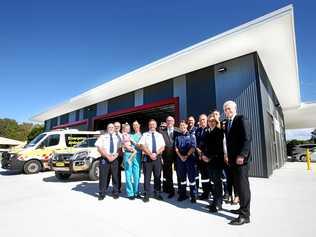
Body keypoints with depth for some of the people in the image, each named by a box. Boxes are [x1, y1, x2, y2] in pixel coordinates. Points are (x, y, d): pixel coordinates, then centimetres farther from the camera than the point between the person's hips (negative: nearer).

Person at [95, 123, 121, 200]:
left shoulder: (117, 138, 13)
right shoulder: (102, 137, 5)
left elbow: (119, 149, 9)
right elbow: (100, 148, -5)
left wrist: (115, 156, -9)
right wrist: (108, 156, -13)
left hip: (114, 159, 2)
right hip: (104, 159, -2)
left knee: (115, 177, 6)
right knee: (103, 177, 1)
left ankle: (115, 193, 20)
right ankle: (102, 194, 15)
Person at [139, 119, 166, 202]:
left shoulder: (159, 135, 10)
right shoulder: (145, 135, 5)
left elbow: (162, 147, 2)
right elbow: (142, 146, -5)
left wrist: (156, 154, -13)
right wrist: (150, 154, -14)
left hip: (157, 158, 2)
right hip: (147, 158, -2)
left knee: (157, 176, 8)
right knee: (147, 177, 1)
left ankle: (157, 194, 21)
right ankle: (146, 195, 11)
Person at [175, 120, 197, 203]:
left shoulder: (191, 135, 3)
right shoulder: (178, 136, 11)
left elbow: (193, 147, -6)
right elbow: (176, 148, 5)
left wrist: (186, 156, -13)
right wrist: (181, 156, -7)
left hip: (190, 158, -3)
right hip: (180, 159, 3)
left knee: (191, 177, -1)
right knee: (181, 177, 10)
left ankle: (193, 195, 8)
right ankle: (182, 194, 20)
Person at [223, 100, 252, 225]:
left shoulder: (242, 119, -7)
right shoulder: (227, 123, 17)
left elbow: (247, 138, -17)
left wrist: (242, 155, -22)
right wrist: (229, 156, 11)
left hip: (240, 158, -8)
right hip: (233, 158, 8)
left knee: (243, 184, -4)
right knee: (238, 184, 14)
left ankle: (245, 215, 3)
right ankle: (243, 208, 26)